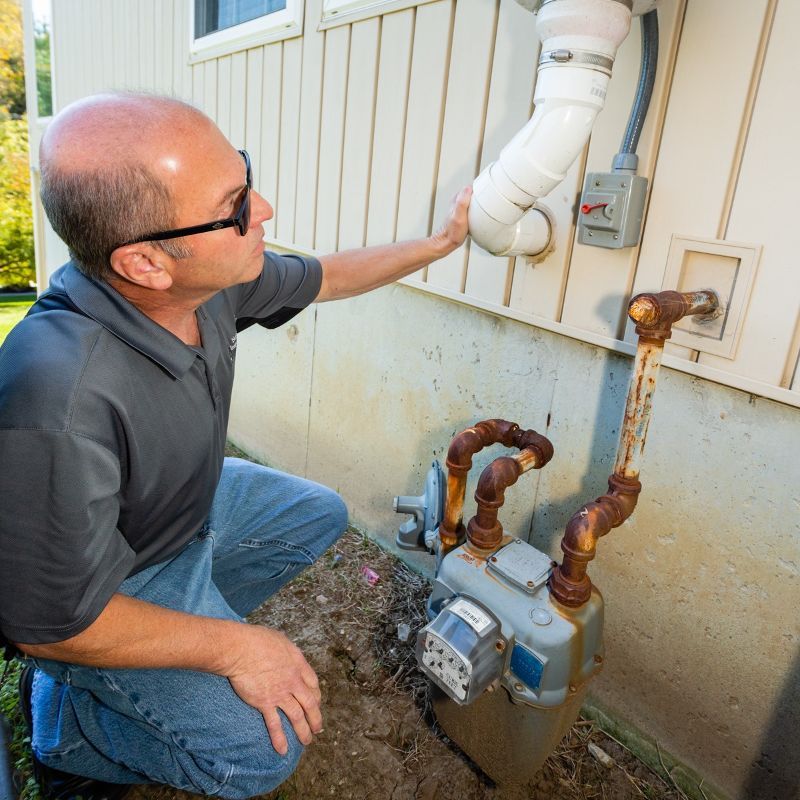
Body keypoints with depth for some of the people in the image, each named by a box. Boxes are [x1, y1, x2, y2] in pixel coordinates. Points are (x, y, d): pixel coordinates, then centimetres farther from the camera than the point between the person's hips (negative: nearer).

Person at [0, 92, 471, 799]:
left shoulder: (208, 276, -20)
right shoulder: (57, 408, -42)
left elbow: (324, 278, 1)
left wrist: (439, 244, 4)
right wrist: (233, 647, -22)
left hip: (193, 501, 7)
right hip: (111, 580, -7)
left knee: (319, 515, 15)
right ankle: (67, 718, 10)